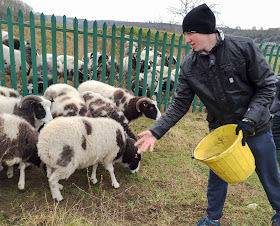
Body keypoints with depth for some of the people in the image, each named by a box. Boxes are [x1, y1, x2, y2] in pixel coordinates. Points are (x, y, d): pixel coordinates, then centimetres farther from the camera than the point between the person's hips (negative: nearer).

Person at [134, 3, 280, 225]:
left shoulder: (244, 47, -20)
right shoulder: (189, 66, -12)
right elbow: (179, 105, -10)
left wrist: (250, 118, -23)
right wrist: (156, 131, -19)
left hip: (256, 126, -1)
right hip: (220, 129, 2)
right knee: (217, 175, 15)